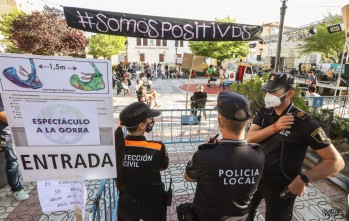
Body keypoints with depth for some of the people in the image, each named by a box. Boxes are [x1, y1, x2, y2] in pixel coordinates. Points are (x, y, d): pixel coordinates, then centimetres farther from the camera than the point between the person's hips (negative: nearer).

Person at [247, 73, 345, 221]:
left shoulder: (303, 122, -21)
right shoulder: (264, 113, -5)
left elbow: (336, 161, -20)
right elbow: (249, 138, -15)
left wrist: (304, 179, -33)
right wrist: (274, 127, -29)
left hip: (281, 186, -5)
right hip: (256, 176, 5)